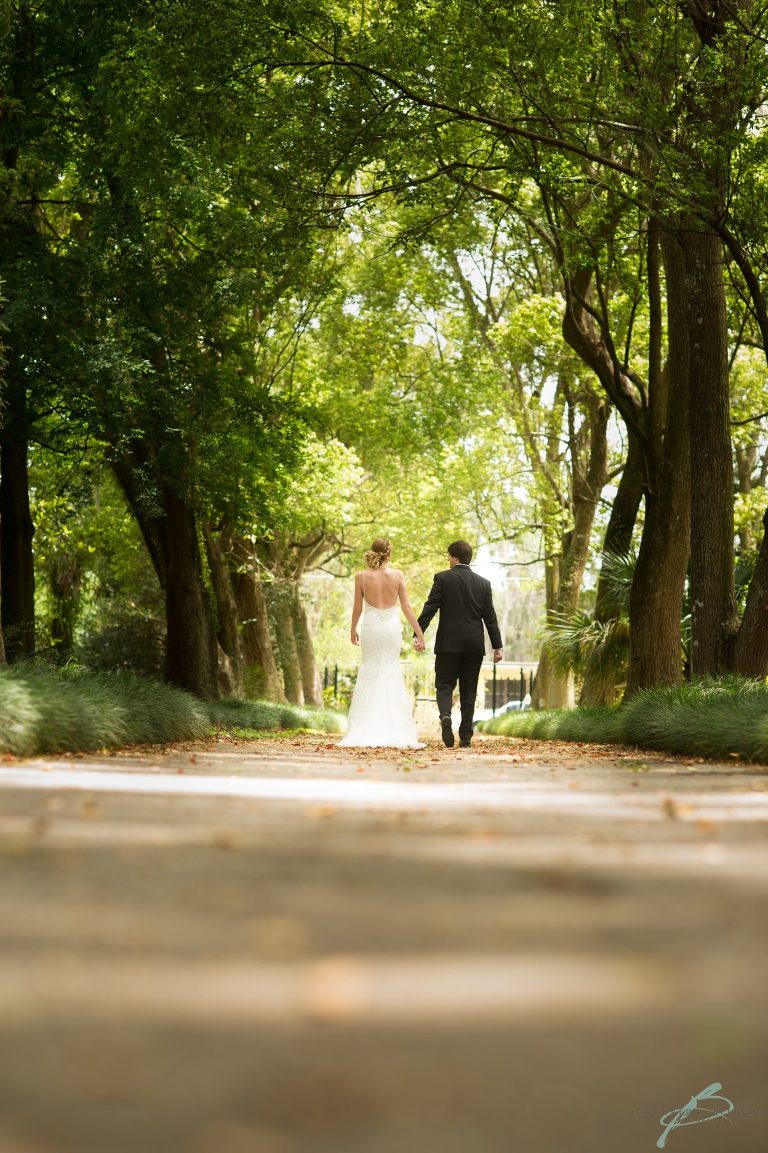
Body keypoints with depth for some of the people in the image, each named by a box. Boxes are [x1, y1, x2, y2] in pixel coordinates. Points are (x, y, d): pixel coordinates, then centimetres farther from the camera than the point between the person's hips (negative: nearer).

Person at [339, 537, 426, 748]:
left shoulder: (361, 576, -5)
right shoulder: (397, 575, -4)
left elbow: (357, 608, 0)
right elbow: (407, 607, -4)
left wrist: (353, 630, 16)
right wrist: (419, 634, 1)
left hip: (371, 626, 0)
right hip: (392, 626, 0)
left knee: (369, 673, 8)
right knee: (392, 672, 7)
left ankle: (367, 732, 4)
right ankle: (394, 731, 3)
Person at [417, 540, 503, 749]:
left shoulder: (443, 578, -2)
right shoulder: (483, 583, 7)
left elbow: (430, 607, -9)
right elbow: (490, 616, 7)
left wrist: (418, 634, -8)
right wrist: (497, 645, 10)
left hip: (448, 643, -3)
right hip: (474, 645, 3)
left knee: (444, 686, 4)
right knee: (469, 691, 8)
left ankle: (445, 716, -26)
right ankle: (466, 737, 8)